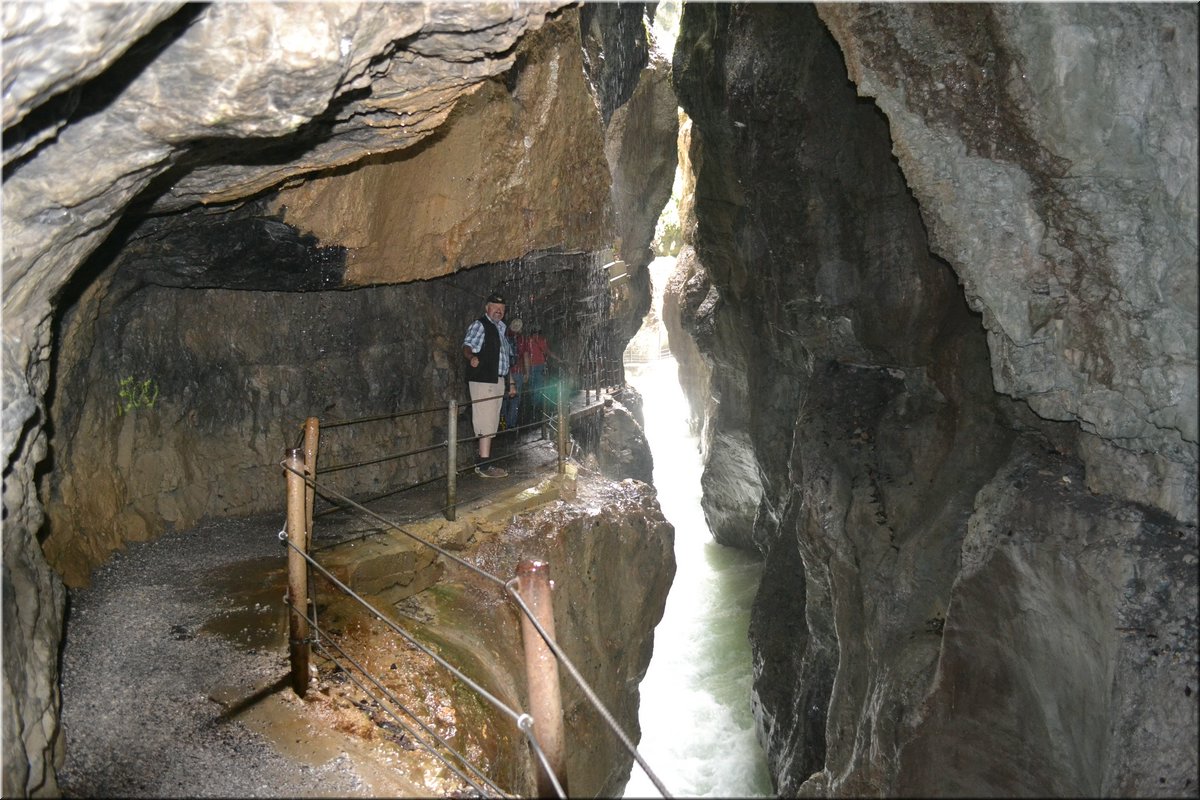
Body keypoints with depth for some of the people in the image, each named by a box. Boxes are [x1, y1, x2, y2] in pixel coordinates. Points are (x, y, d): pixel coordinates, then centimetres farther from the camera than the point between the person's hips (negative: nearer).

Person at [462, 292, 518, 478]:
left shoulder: (500, 328, 21)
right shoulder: (479, 325, -6)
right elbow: (467, 346, -20)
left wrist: (510, 382, 25)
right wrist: (471, 357, -43)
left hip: (497, 382, 9)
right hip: (483, 380, -9)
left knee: (491, 425, 13)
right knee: (486, 423, -12)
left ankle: (484, 463, 20)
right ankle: (484, 465, -12)